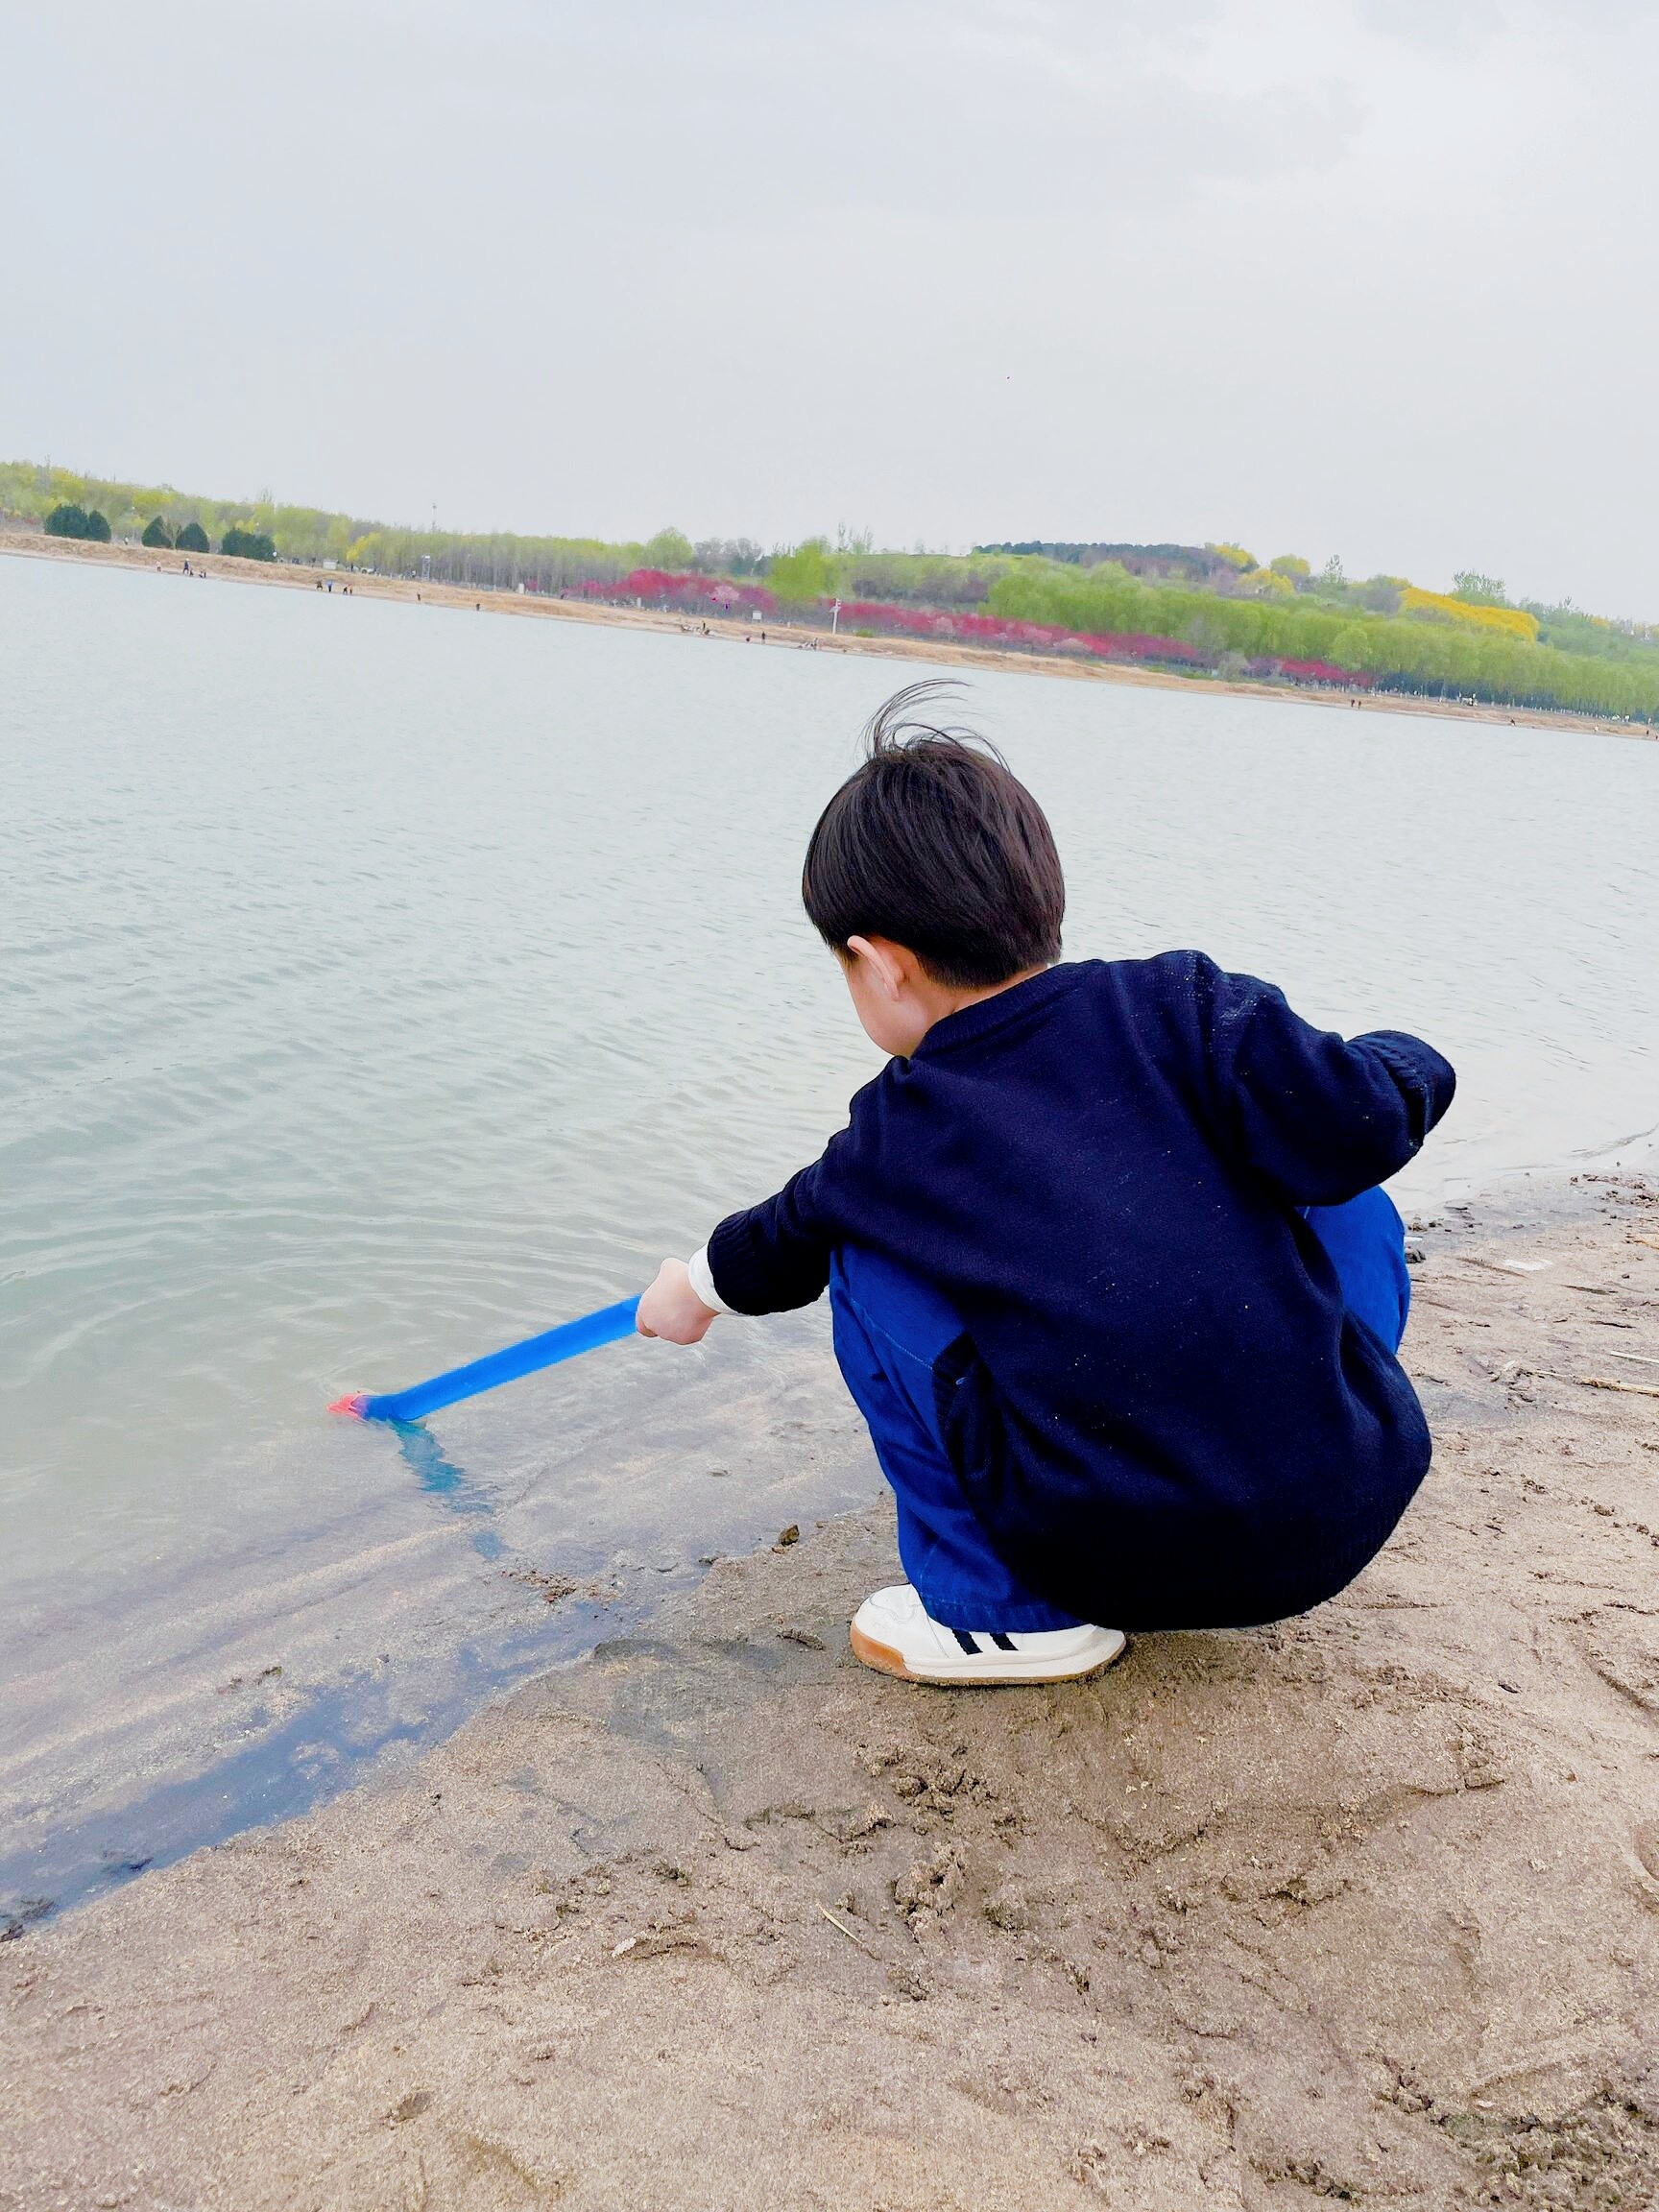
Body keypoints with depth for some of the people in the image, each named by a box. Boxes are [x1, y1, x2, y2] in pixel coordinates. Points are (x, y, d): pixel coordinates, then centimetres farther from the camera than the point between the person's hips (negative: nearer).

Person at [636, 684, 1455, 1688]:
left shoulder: (897, 1140, 0)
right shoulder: (1181, 1004, -3)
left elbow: (788, 1241, 20)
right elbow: (1361, 1128, -12)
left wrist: (702, 1282, 44)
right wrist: (1399, 1065, 13)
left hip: (1114, 1557, -2)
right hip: (1351, 1508, 3)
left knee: (867, 1264, 10)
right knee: (1350, 1201, 24)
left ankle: (1009, 1613, 10)